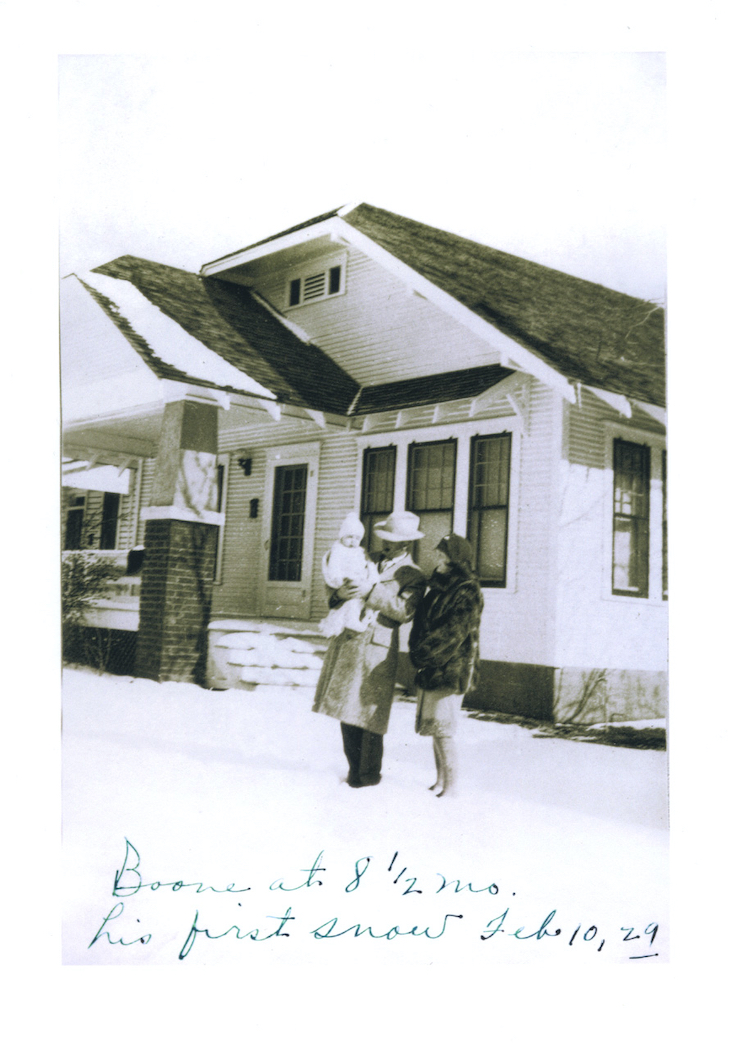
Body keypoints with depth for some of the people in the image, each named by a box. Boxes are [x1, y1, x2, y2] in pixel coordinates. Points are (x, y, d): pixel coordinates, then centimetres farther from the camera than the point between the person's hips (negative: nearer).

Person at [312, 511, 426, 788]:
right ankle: (354, 767, 24)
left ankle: (370, 773, 11)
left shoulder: (412, 576, -1)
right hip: (346, 641, 6)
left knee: (368, 713, -4)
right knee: (345, 706, 10)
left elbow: (404, 610, -17)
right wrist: (340, 592, -7)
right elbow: (333, 587, 17)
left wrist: (372, 592, -23)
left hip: (376, 647, -6)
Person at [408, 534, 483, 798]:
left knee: (442, 730, -6)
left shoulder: (467, 592, -12)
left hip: (450, 671, -8)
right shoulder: (438, 586, 15)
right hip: (430, 671, 8)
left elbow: (452, 633, -20)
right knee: (433, 728, 12)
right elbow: (422, 624, 15)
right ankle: (440, 781, 23)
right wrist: (417, 652, 0)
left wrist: (422, 654, -17)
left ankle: (451, 787, 3)